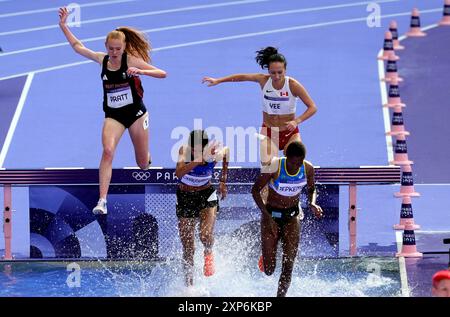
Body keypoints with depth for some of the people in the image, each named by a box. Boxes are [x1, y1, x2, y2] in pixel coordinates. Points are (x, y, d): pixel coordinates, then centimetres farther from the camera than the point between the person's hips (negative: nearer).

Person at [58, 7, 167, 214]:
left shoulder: (131, 60, -13)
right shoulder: (102, 59, -2)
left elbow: (162, 74, -17)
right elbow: (77, 46, 12)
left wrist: (140, 71, -33)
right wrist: (63, 26, 8)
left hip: (135, 113, -2)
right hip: (113, 116, 2)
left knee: (143, 164, 9)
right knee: (108, 151, -26)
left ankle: (146, 157, 51)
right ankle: (102, 201, -29)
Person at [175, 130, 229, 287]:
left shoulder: (215, 153, -20)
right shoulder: (184, 150, -23)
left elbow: (226, 152, 7)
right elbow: (178, 173, -42)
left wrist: (223, 181, 8)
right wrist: (198, 160, -56)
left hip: (207, 196, 0)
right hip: (185, 198, 0)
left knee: (206, 235, -24)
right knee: (188, 249, 4)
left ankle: (208, 254, 13)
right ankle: (189, 285, 19)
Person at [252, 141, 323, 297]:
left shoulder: (308, 169, -11)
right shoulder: (274, 167, -23)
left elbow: (311, 189, 9)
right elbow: (255, 190, -14)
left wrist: (312, 204, -13)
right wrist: (265, 213, -25)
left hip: (292, 216, 2)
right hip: (272, 215, -2)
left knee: (288, 266, -4)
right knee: (269, 270, 0)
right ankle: (266, 257, 36)